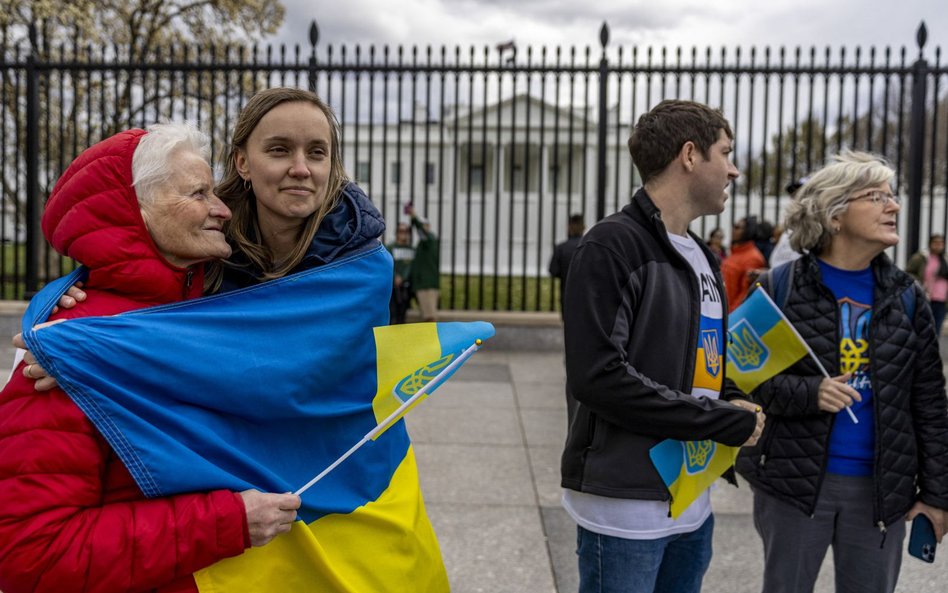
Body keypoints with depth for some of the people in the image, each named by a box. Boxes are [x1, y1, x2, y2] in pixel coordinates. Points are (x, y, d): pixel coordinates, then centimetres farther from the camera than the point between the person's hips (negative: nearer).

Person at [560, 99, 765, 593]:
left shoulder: (701, 257, 13)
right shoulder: (613, 245, -14)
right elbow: (597, 376, -23)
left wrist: (734, 403, 0)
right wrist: (725, 423, -18)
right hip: (625, 503, -8)